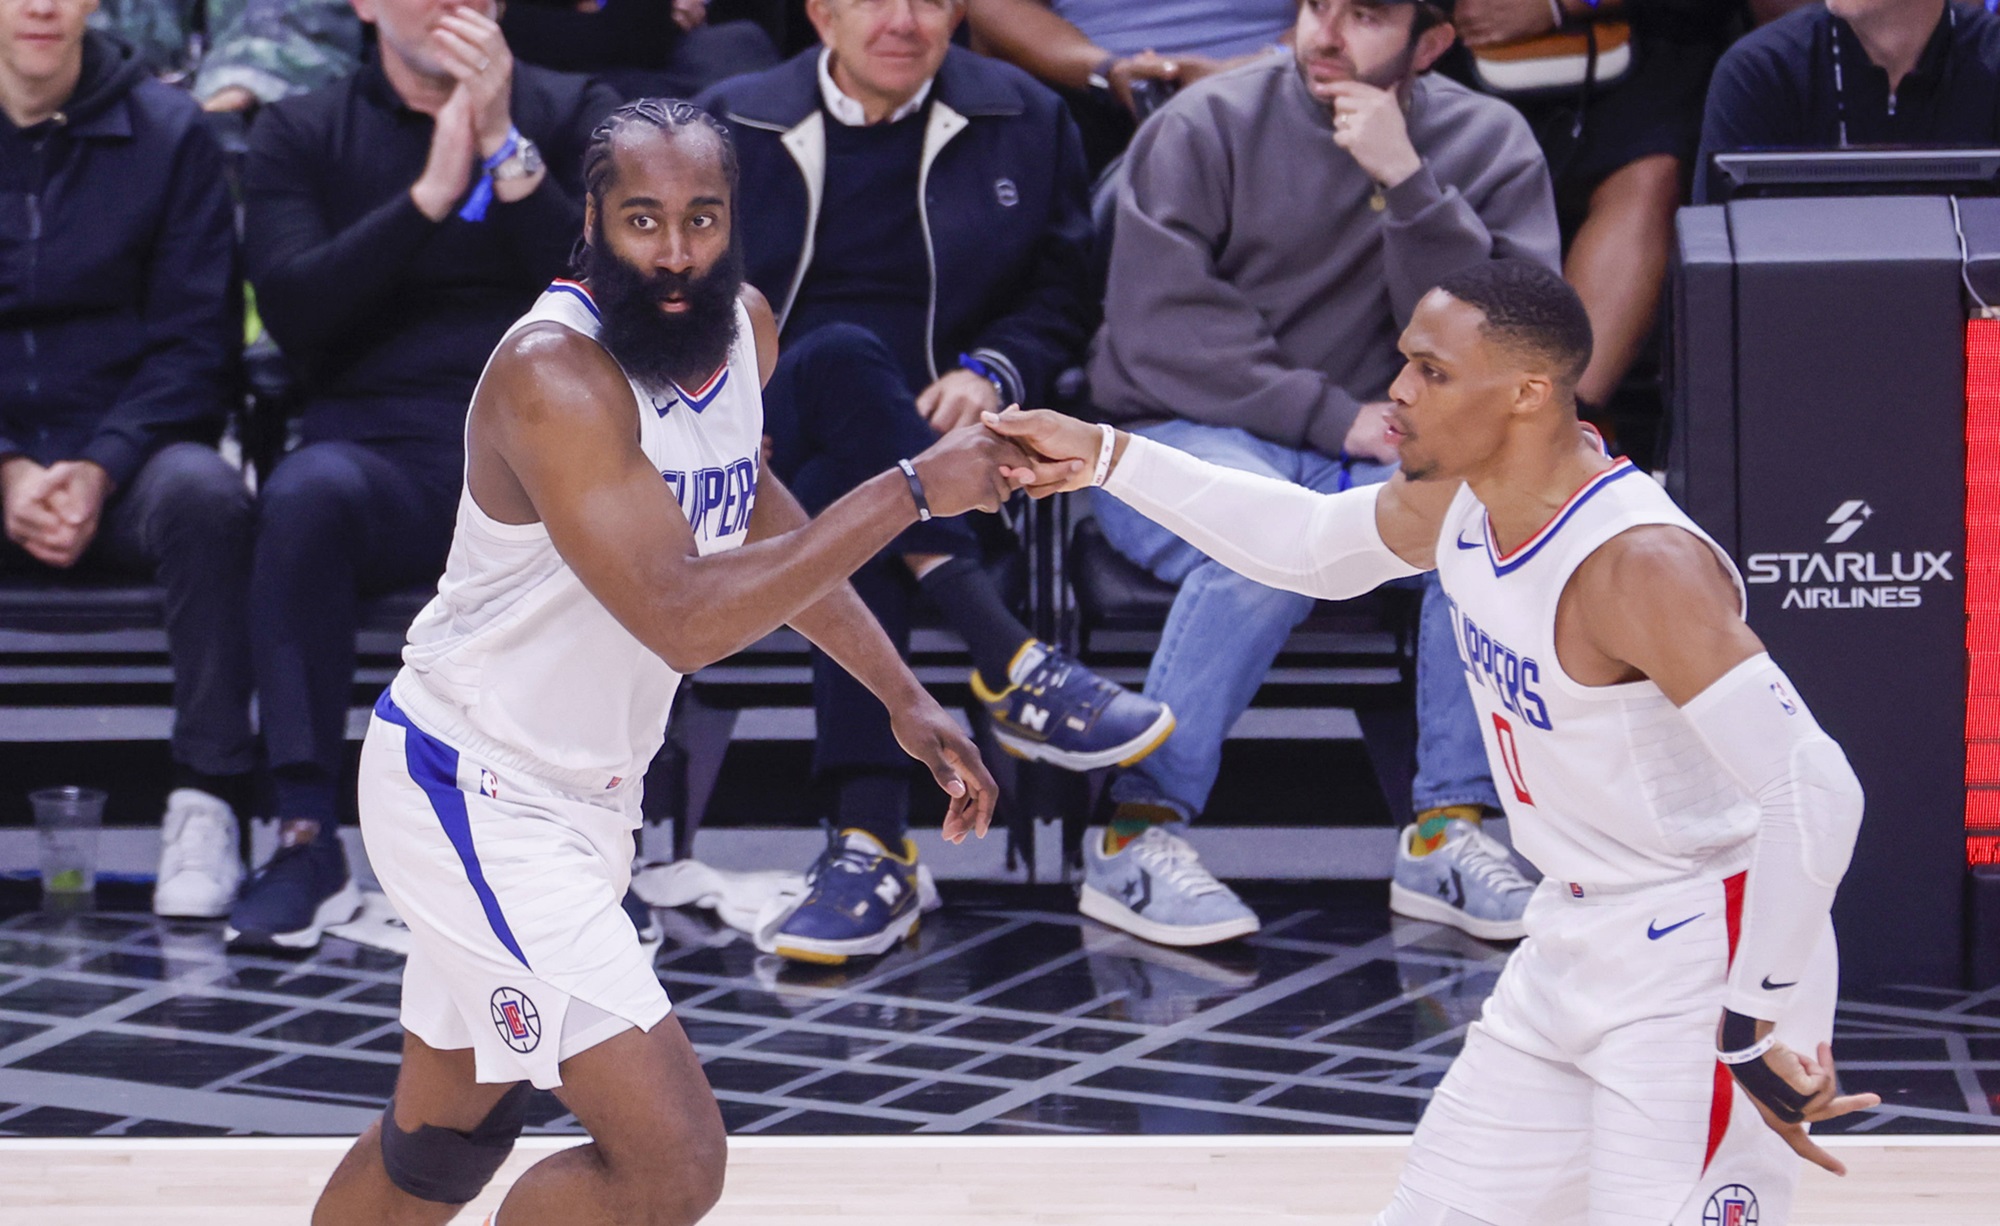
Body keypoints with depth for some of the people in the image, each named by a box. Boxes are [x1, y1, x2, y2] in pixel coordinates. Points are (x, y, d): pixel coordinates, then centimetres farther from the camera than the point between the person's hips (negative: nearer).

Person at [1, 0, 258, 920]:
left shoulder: (168, 134, 5)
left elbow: (195, 342, 2)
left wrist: (100, 469, -14)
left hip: (125, 462, 0)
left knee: (203, 493, -35)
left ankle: (207, 801, -27)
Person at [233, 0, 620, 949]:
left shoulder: (576, 116, 15)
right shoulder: (300, 135, 14)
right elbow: (291, 310, -2)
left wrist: (507, 152, -9)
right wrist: (431, 194, -10)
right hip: (380, 451, 0)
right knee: (308, 491, -36)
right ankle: (306, 841, -35)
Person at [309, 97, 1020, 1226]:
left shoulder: (745, 328, -1)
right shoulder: (554, 374, -27)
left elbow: (751, 512, 21)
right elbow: (688, 617, -34)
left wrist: (906, 701, 18)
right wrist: (913, 491, -31)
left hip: (585, 789, 9)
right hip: (473, 792, -9)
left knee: (445, 1135, 22)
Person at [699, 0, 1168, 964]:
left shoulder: (1025, 123, 15)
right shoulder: (731, 126, 15)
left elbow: (1062, 297, 13)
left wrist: (991, 371, -8)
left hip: (944, 442, 0)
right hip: (766, 441, 0)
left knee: (853, 508, -38)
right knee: (845, 355, -38)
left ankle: (869, 844, -45)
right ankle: (1010, 667, -44)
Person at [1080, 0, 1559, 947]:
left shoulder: (1488, 149, 4)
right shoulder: (1208, 128, -3)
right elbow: (1158, 333, -11)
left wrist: (1407, 185, -19)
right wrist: (1336, 419, -16)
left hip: (1379, 462, 3)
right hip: (1184, 441, -3)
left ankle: (1448, 832, -20)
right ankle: (1136, 832, -25)